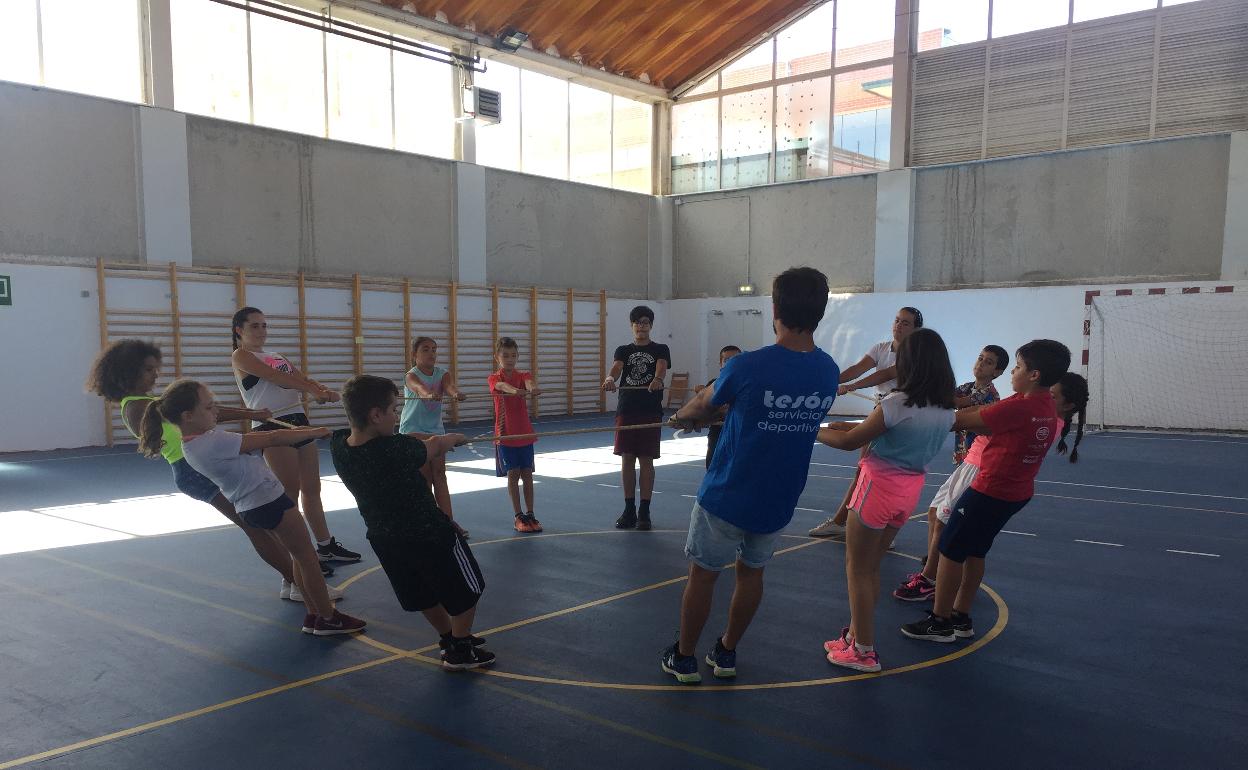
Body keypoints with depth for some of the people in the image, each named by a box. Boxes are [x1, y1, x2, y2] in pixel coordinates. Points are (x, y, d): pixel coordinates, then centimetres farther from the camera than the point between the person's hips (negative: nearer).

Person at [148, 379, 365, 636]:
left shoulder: (194, 441, 4)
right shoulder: (214, 442, -26)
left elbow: (251, 437, 11)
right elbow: (271, 439, -21)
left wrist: (291, 431, 8)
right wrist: (313, 432, -10)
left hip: (250, 506, 10)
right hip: (268, 500, -10)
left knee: (299, 556, 18)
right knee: (306, 556, 3)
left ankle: (314, 615, 25)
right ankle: (328, 619, 12)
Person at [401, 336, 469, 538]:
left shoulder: (442, 373, 0)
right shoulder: (411, 375, -13)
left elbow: (449, 386, -24)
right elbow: (419, 388, -37)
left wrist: (456, 393, -49)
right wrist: (429, 394, -61)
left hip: (435, 429, 4)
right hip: (413, 430, -4)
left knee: (439, 473, 4)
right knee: (423, 475, -4)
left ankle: (448, 520, 4)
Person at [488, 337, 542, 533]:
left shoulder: (523, 375, 3)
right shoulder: (494, 379, -3)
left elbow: (528, 381, -22)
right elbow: (502, 385, -28)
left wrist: (532, 387, -48)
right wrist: (515, 390, -52)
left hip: (524, 432, 2)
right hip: (505, 433, -2)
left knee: (527, 473, 5)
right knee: (513, 474, -1)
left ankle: (530, 514, 13)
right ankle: (519, 516, 6)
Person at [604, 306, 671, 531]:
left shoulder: (660, 350, 6)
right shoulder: (623, 350, 12)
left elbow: (661, 368, -15)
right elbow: (616, 368, -9)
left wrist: (657, 380, -40)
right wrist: (610, 379, -34)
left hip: (651, 411, -2)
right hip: (626, 411, 2)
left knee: (646, 461, 0)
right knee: (627, 460, 4)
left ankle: (644, 512, 8)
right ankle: (629, 510, 14)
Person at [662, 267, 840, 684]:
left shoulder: (748, 367, -23)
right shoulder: (829, 372, -5)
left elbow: (703, 404, -3)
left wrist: (683, 414, 23)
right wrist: (706, 416, 22)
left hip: (726, 499, -4)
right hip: (778, 503, 5)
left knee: (702, 574, 13)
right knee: (751, 572, 22)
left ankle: (684, 658, 28)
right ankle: (726, 653, 36)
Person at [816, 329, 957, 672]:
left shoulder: (897, 403, -22)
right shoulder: (945, 409, 0)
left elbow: (848, 442, -13)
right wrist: (855, 426, 13)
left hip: (880, 486, -7)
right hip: (910, 489, 7)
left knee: (857, 568, 7)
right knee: (871, 567, 20)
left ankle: (864, 651, 13)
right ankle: (856, 634, 30)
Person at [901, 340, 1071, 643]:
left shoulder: (1017, 407, -25)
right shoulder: (1048, 408, 3)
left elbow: (960, 421, -19)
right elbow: (994, 422, 7)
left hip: (990, 491, -9)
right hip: (1017, 492, 9)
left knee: (950, 550, 4)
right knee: (975, 552, 19)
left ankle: (940, 622, 12)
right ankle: (961, 618, 28)